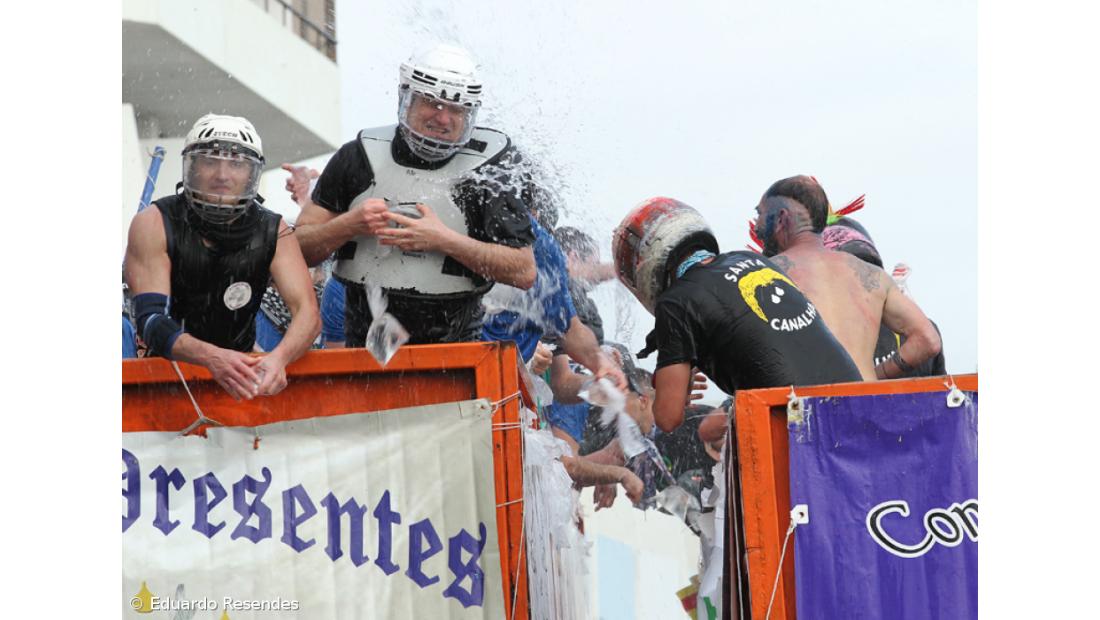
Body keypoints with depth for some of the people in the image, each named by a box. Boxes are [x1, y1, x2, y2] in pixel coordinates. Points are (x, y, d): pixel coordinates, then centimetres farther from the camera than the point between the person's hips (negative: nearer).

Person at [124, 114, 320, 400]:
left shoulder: (273, 232, -4)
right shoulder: (153, 225, -11)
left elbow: (308, 313, -14)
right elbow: (151, 320, -22)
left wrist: (279, 357, -38)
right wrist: (212, 357, -42)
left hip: (242, 369, 2)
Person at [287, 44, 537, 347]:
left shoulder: (488, 169, -1)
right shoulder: (360, 157, 5)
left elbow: (525, 273, -7)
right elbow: (300, 248, 7)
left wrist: (444, 240, -15)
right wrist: (350, 224, -12)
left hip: (453, 347, 0)